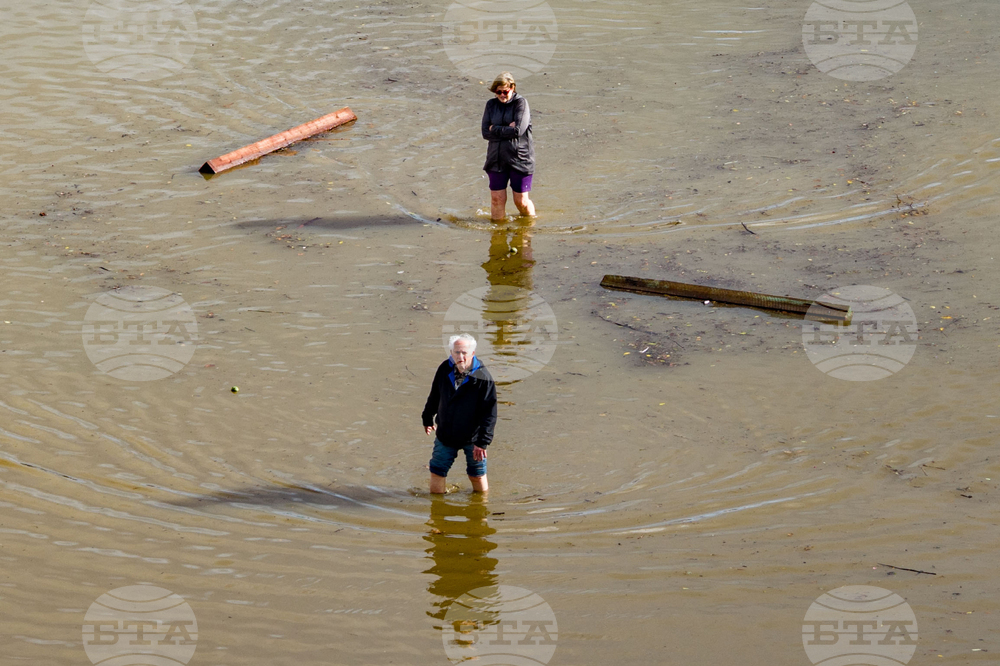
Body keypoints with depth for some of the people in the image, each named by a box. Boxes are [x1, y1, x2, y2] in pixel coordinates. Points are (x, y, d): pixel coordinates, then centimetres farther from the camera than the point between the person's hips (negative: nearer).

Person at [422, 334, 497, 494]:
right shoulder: (444, 369, -7)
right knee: (437, 471, 8)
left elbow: (489, 413, -17)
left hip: (472, 437, -4)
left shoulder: (483, 378, -20)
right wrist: (427, 419, 23)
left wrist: (482, 442, -20)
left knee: (477, 476, 6)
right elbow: (434, 396, 12)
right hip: (445, 435, 4)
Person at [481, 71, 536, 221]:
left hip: (519, 159, -3)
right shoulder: (491, 105, 7)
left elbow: (518, 131, -18)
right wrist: (508, 129, -12)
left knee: (521, 201, 3)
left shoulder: (521, 103, -5)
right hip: (496, 159, 4)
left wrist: (495, 129, -8)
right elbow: (486, 133, -3)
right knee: (497, 199, 4)